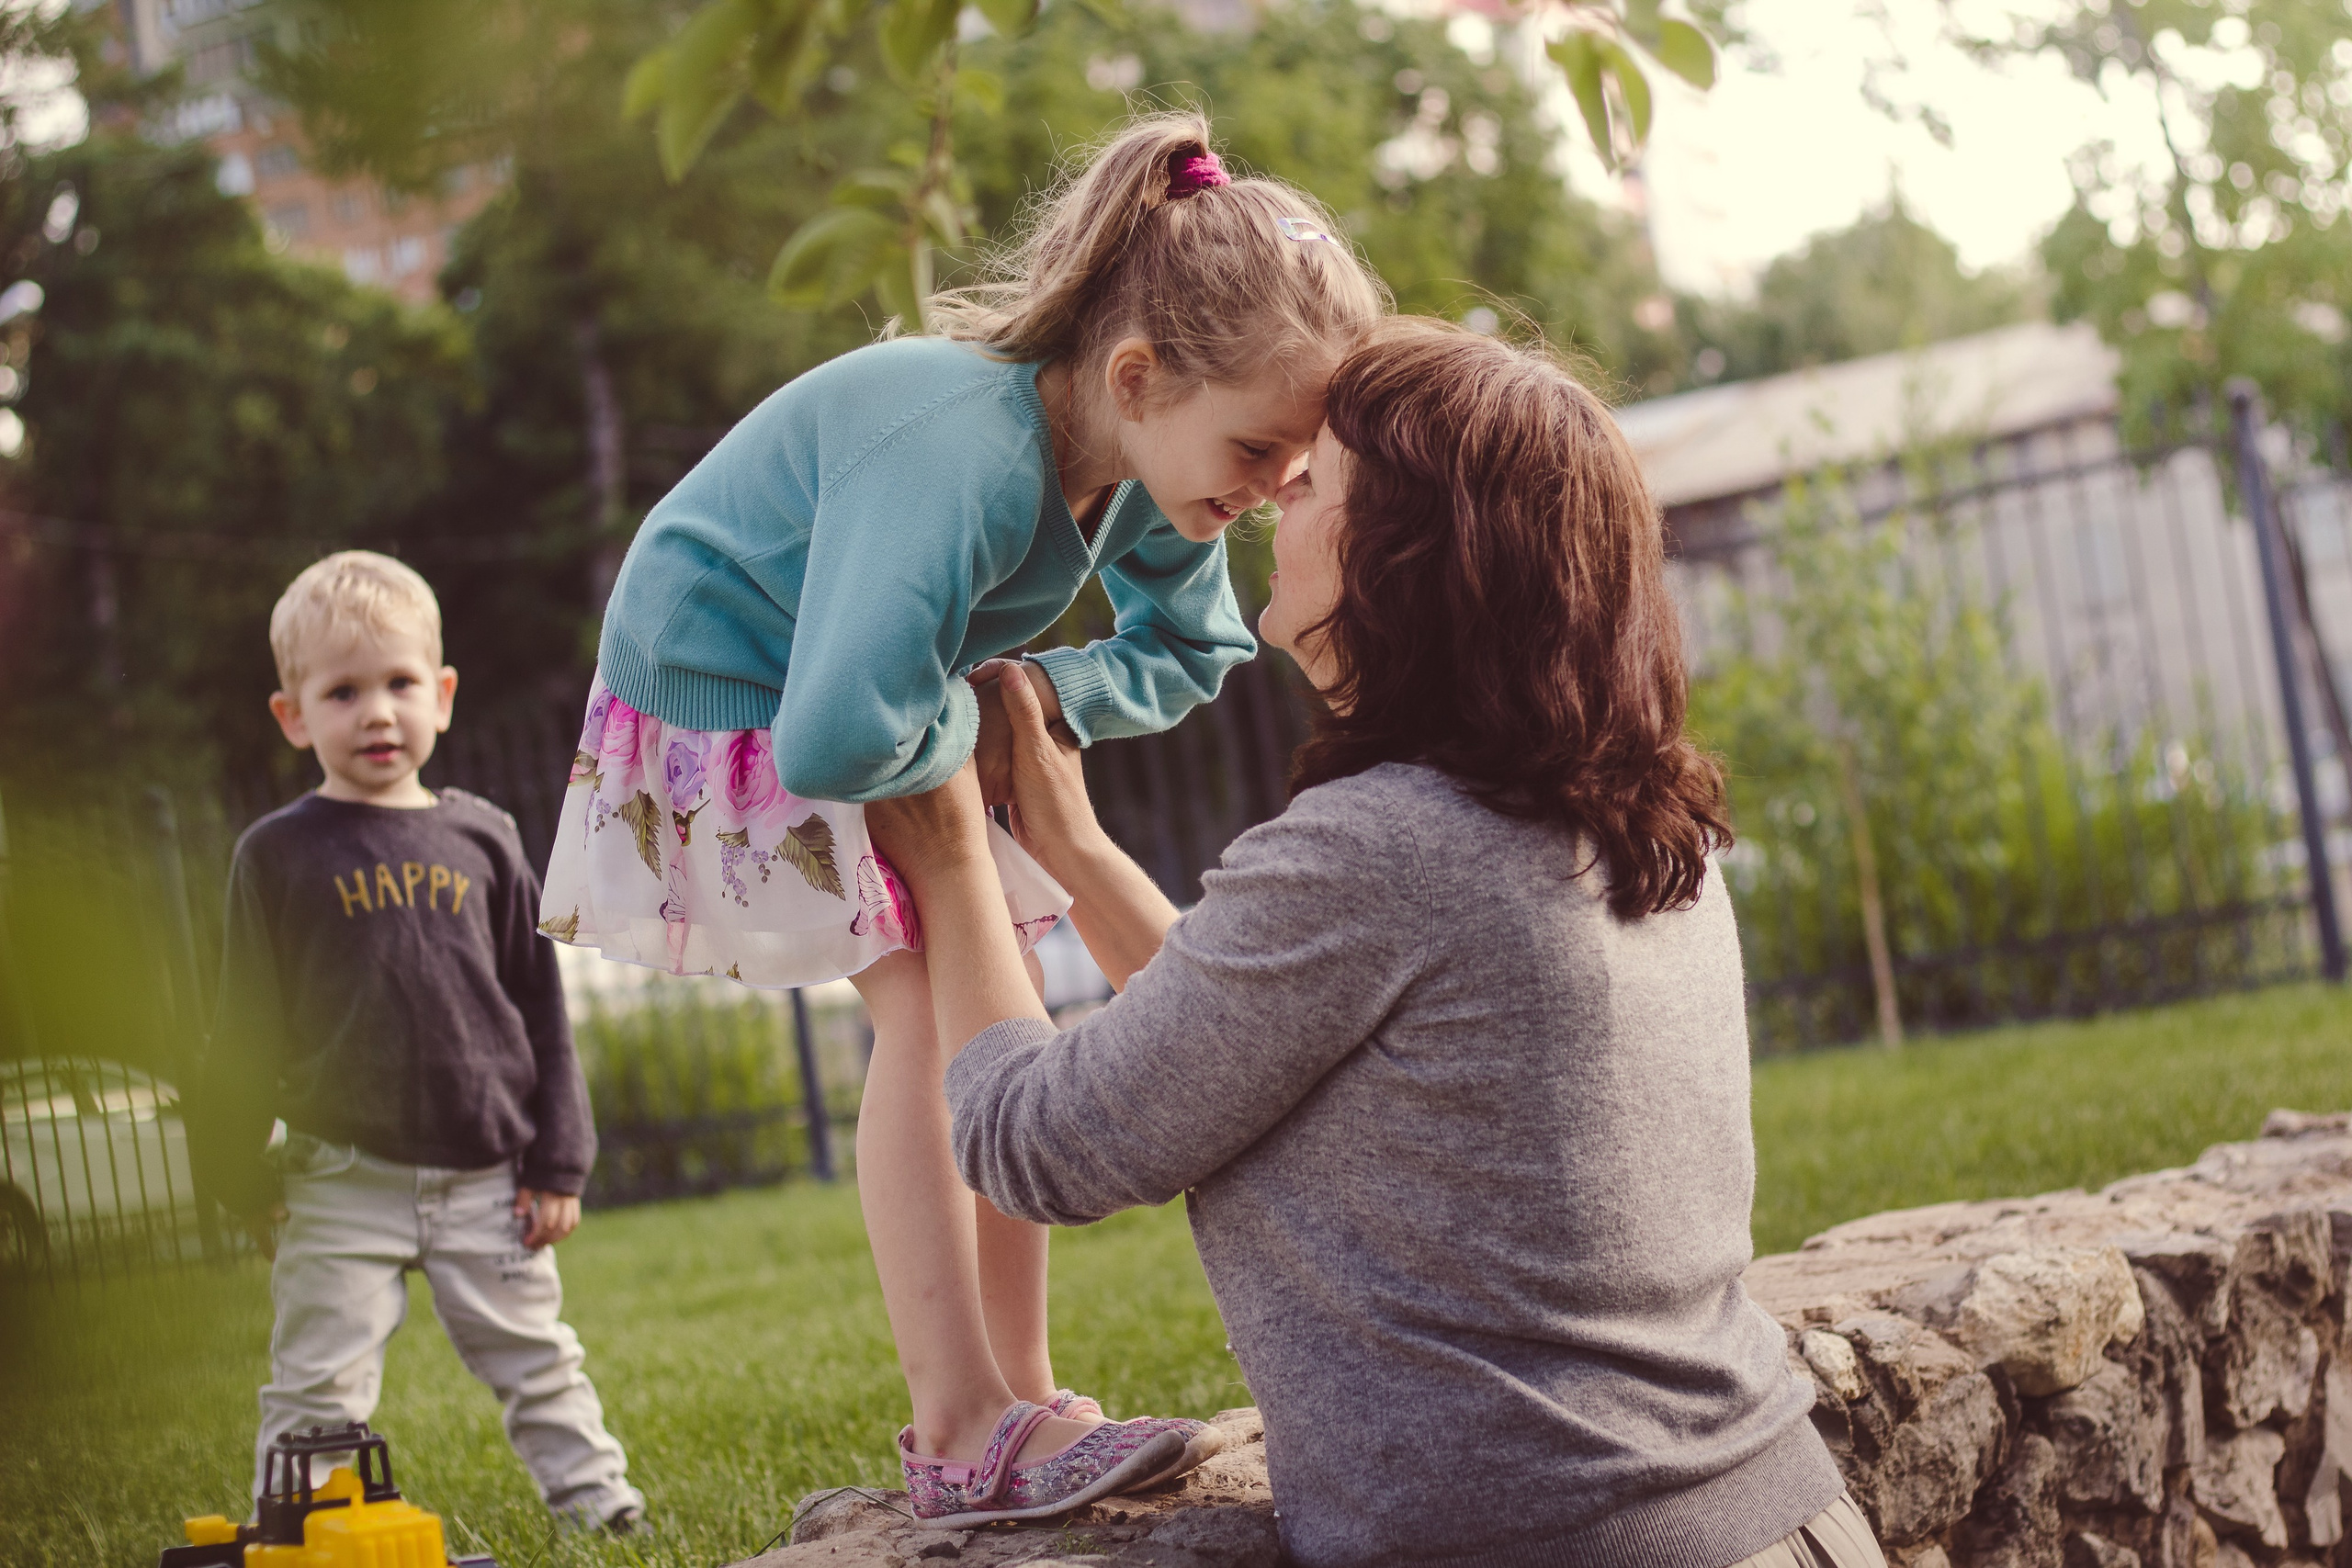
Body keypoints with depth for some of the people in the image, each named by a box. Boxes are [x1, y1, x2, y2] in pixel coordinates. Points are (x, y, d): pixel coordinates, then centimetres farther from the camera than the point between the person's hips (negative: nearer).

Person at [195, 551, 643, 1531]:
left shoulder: (480, 838, 5)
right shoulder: (278, 854, -1)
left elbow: (540, 1008, 8)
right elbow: (246, 1030, 1)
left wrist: (557, 1163, 5)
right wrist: (246, 1179, -2)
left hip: (486, 1175, 2)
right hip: (342, 1180, -2)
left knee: (537, 1360, 12)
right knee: (319, 1389, 1)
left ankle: (597, 1502, 23)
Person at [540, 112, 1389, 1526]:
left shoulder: (1152, 472, -15)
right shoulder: (964, 454, -41)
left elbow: (1195, 652, 3)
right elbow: (834, 740, -48)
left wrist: (1043, 700, -15)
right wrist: (971, 726, -26)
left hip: (914, 704, 8)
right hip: (733, 695, -8)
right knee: (928, 1007, -18)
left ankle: (1018, 1396, 9)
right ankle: (961, 1433, -15)